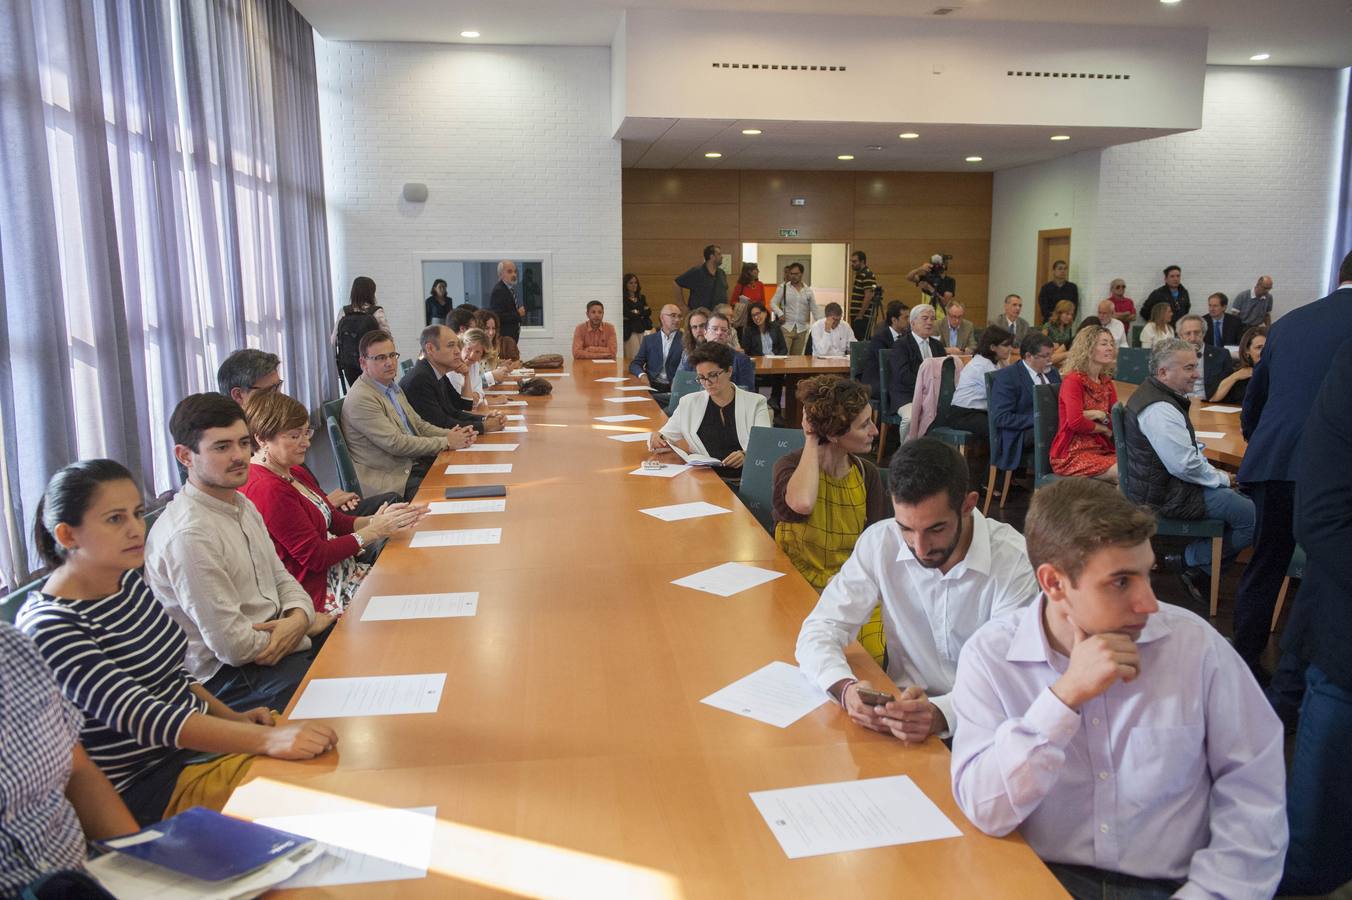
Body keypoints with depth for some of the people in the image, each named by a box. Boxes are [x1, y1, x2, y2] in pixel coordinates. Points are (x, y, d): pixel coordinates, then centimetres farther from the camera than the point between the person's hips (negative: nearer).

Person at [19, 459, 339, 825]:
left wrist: (233, 718, 1)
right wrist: (268, 738, -38)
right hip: (145, 788, -8)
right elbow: (143, 717, -29)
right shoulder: (50, 627, -19)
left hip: (198, 739, 8)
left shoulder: (129, 581, 6)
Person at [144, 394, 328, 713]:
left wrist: (299, 618, -11)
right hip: (226, 677, -9)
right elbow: (234, 646, -23)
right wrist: (309, 626, -9)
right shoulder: (189, 534, -23)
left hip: (271, 642, 9)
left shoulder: (243, 505, 8)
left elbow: (282, 579, 12)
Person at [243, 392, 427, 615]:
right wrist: (374, 531, -16)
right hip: (316, 590, -9)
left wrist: (375, 521, -10)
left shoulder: (294, 471, 10)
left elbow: (335, 520, 9)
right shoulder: (267, 490, -21)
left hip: (339, 569, 9)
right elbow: (315, 556, -20)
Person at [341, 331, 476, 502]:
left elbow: (419, 425, 18)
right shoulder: (361, 399, -15)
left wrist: (451, 434, -1)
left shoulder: (392, 388, 15)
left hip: (416, 464, 9)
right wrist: (446, 442, -15)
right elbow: (395, 443, -19)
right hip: (392, 479, -9)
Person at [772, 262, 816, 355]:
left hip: (802, 329, 3)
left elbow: (814, 309, 14)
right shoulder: (783, 288, 4)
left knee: (797, 357, 7)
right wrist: (780, 313, -16)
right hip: (786, 327, -3)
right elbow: (773, 303, 1)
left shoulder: (808, 291, 10)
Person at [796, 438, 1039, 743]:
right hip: (904, 706, 2)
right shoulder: (879, 543, -9)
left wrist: (941, 714, -40)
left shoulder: (1013, 559, -17)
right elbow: (819, 629, -7)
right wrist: (846, 689, -28)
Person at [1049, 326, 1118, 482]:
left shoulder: (1106, 382, 16)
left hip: (1102, 449, 7)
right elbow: (1075, 422, -17)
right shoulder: (1073, 380, -6)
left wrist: (1101, 415, -12)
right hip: (1073, 454, -7)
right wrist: (1105, 430, -3)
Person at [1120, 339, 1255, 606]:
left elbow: (1185, 449, 21)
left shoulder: (1154, 394, 11)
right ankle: (1196, 562, 4)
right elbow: (1185, 465, -24)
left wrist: (1213, 473, 9)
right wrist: (1221, 478, -8)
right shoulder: (1159, 410, -24)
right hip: (1167, 497, -11)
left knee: (1240, 495, 17)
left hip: (1165, 484, 11)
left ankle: (1195, 562, 16)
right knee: (1253, 515, -11)